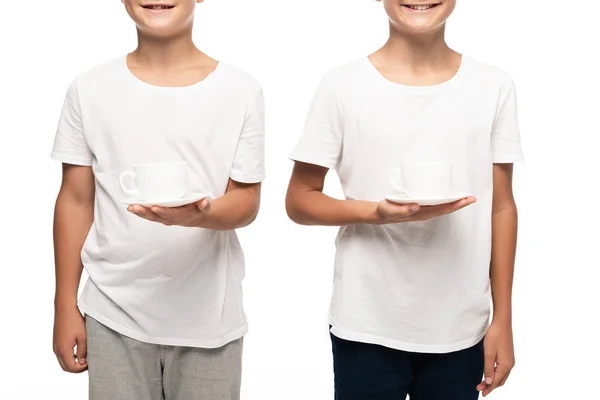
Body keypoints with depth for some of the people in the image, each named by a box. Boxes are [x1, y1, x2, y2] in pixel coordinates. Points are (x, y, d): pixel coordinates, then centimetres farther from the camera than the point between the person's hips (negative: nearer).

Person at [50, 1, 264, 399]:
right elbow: (76, 201, 4)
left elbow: (247, 201, -3)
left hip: (209, 317, 0)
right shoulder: (90, 89, 1)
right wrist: (66, 307, 4)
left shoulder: (240, 90, -3)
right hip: (115, 314, 1)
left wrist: (199, 214, -25)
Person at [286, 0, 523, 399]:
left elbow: (502, 207, 4)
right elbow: (299, 200, -2)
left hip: (460, 329, 2)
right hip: (366, 327, -1)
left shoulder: (494, 86, 0)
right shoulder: (343, 85, -6)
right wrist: (379, 213, -19)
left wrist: (503, 320, 4)